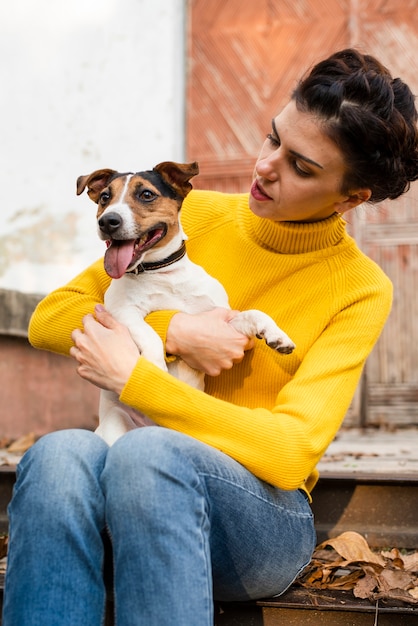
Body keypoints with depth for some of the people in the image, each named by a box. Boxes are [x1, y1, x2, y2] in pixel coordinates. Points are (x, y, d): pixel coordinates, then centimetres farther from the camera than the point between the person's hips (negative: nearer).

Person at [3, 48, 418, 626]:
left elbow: (289, 453, -15)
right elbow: (49, 319, 6)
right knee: (59, 455, -33)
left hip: (265, 520, -2)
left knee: (150, 452, -36)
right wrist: (174, 332, -11)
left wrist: (131, 376, -17)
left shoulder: (361, 289, -5)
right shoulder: (193, 215, 6)